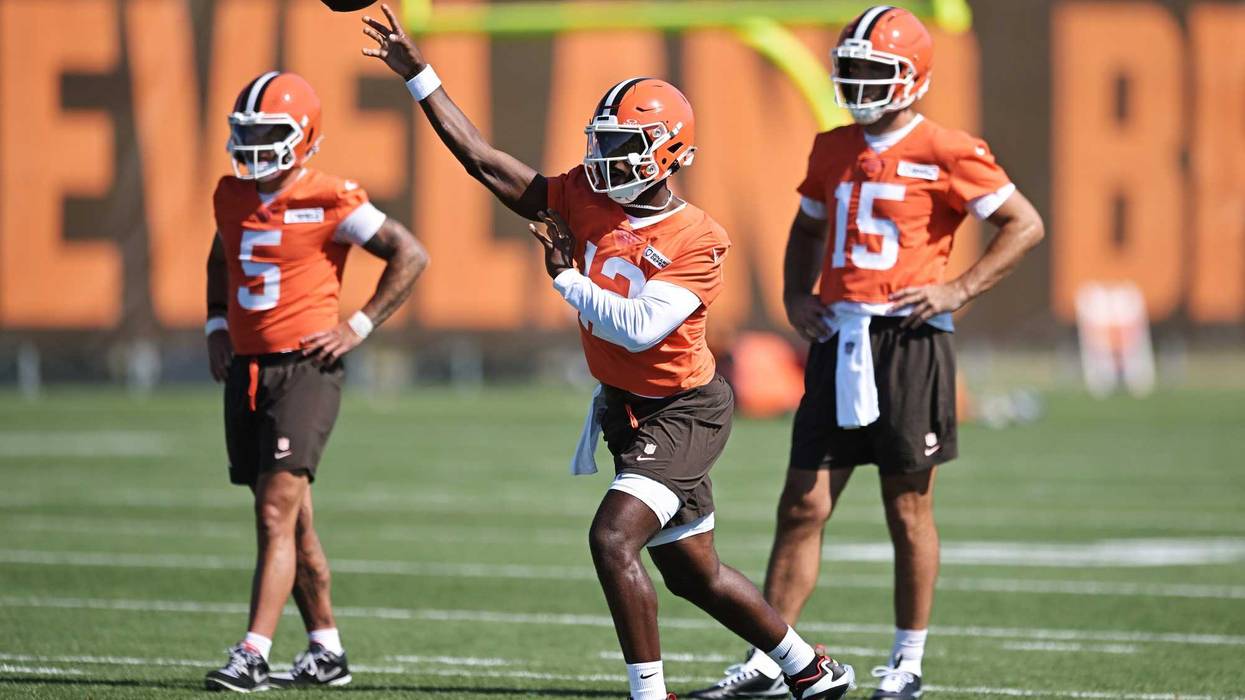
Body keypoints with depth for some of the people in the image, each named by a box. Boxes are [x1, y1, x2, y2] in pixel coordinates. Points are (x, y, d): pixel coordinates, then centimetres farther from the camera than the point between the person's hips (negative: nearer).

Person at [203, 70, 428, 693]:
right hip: (246, 373, 7)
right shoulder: (232, 197, 10)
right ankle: (326, 652, 21)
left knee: (277, 514, -15)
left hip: (304, 369, -7)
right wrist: (217, 326, 18)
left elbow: (410, 255, -4)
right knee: (289, 518, 12)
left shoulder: (328, 202, -9)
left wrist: (359, 326, -8)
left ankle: (253, 654, -19)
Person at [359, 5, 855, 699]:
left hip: (683, 412, -7)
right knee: (695, 573, 16)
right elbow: (487, 163, -3)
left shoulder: (700, 243, -19)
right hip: (625, 409, 7)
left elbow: (639, 327, -29)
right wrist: (419, 74, -6)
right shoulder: (585, 201, -2)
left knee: (613, 538, -23)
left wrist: (569, 279, -18)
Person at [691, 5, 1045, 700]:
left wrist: (959, 289, -11)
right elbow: (807, 230, 28)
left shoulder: (946, 154, -6)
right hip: (839, 339, 5)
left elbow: (1026, 225, -4)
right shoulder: (833, 151, 12)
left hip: (908, 338, -5)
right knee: (803, 507, 3)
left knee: (909, 511, 4)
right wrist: (796, 296, 11)